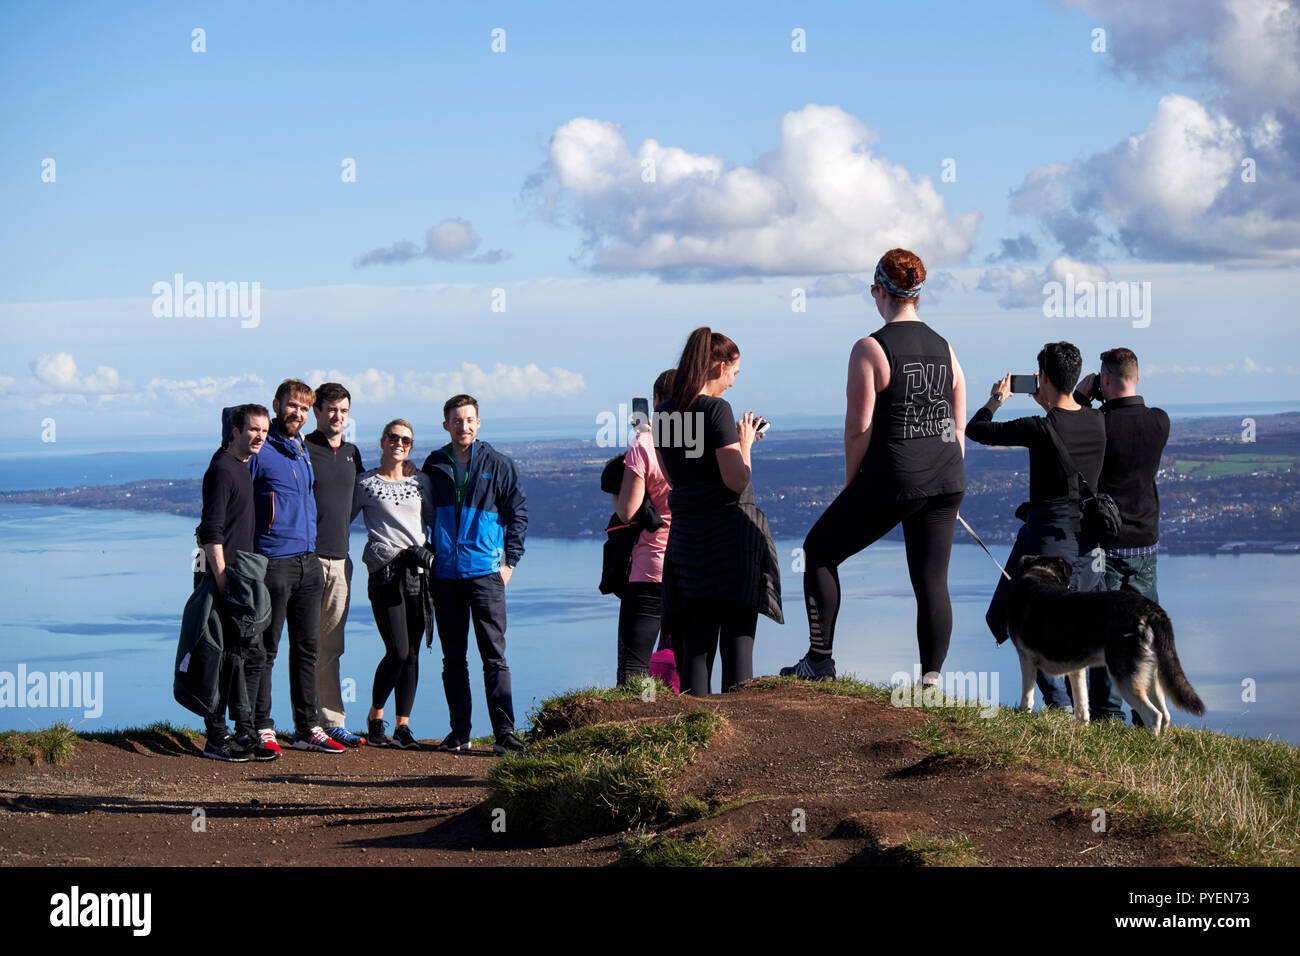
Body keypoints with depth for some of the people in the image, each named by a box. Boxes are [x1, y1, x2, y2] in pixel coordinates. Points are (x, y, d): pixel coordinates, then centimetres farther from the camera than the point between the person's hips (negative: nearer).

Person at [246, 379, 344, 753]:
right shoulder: (260, 451, -7)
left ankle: (308, 727, 15)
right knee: (265, 650, -2)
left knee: (307, 647, 10)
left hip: (308, 563, 7)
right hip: (273, 564, -7)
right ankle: (261, 728, 2)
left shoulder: (304, 451, 16)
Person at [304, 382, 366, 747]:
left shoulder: (352, 453, 15)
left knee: (331, 646, 8)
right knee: (307, 644, -5)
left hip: (340, 559, 6)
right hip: (307, 556, -6)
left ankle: (332, 721, 10)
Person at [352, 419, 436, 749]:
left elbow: (435, 521, 18)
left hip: (419, 573, 4)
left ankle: (403, 726, 6)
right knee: (398, 652, -11)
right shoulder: (365, 483, 5)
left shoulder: (420, 481, 15)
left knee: (411, 654, 1)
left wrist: (428, 551, 0)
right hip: (385, 572, -4)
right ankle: (374, 719, 7)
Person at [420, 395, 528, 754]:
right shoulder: (434, 466, 10)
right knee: (453, 657, 6)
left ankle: (504, 730, -9)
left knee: (494, 655, -7)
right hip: (445, 574, 3)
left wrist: (509, 561, 0)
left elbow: (518, 515, 7)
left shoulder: (498, 465, 3)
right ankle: (459, 731, 10)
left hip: (485, 572, -3)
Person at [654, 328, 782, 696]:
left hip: (685, 535, 6)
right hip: (731, 531, -6)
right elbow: (737, 480, -17)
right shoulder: (717, 409, -12)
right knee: (737, 639, -2)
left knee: (695, 646, 7)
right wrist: (744, 444, 2)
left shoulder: (663, 413, 9)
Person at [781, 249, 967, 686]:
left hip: (893, 478, -6)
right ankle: (931, 678, 4)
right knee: (932, 580, 8)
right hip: (947, 479, 6)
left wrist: (850, 482, 1)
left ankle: (820, 660, 9)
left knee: (819, 550, 11)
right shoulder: (944, 348, 9)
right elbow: (959, 425, 12)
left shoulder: (870, 349, -10)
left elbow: (859, 427, -11)